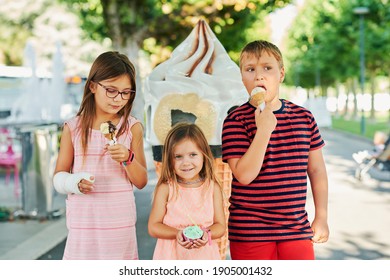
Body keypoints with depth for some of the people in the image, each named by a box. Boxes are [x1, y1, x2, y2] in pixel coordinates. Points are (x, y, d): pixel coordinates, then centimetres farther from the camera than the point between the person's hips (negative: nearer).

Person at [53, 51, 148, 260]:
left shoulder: (132, 127, 2)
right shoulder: (73, 128, 1)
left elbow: (141, 182, 3)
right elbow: (59, 177, 5)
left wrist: (128, 158, -15)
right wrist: (75, 182, -17)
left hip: (120, 222, 1)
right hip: (83, 222, 0)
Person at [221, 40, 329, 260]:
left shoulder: (304, 117, 4)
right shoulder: (236, 120, -8)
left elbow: (316, 170, 11)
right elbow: (244, 175, -18)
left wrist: (322, 217, 10)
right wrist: (264, 130, -24)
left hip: (297, 229, 3)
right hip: (251, 233, -3)